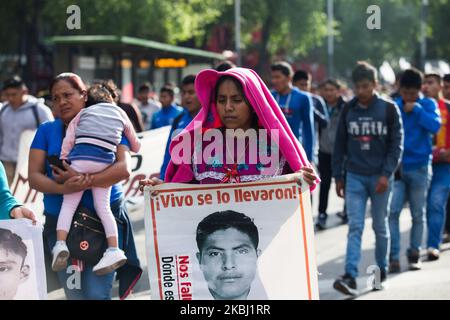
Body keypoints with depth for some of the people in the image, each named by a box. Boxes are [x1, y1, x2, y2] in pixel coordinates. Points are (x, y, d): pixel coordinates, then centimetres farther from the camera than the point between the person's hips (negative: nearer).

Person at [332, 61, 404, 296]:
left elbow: (397, 144, -4)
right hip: (354, 177, 1)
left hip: (380, 177, -1)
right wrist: (337, 176, 7)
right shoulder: (348, 110, 5)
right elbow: (340, 145, 9)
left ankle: (382, 271, 24)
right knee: (355, 227, -7)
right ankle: (350, 277, -15)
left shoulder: (389, 109, -3)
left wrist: (386, 174, -13)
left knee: (380, 226, 9)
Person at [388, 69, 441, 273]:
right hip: (396, 167, 0)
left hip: (420, 168, 0)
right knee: (392, 212, -11)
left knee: (418, 215, 8)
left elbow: (435, 126, -15)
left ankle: (414, 254, 20)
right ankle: (393, 256, -8)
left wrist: (416, 109, -15)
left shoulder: (428, 105, 2)